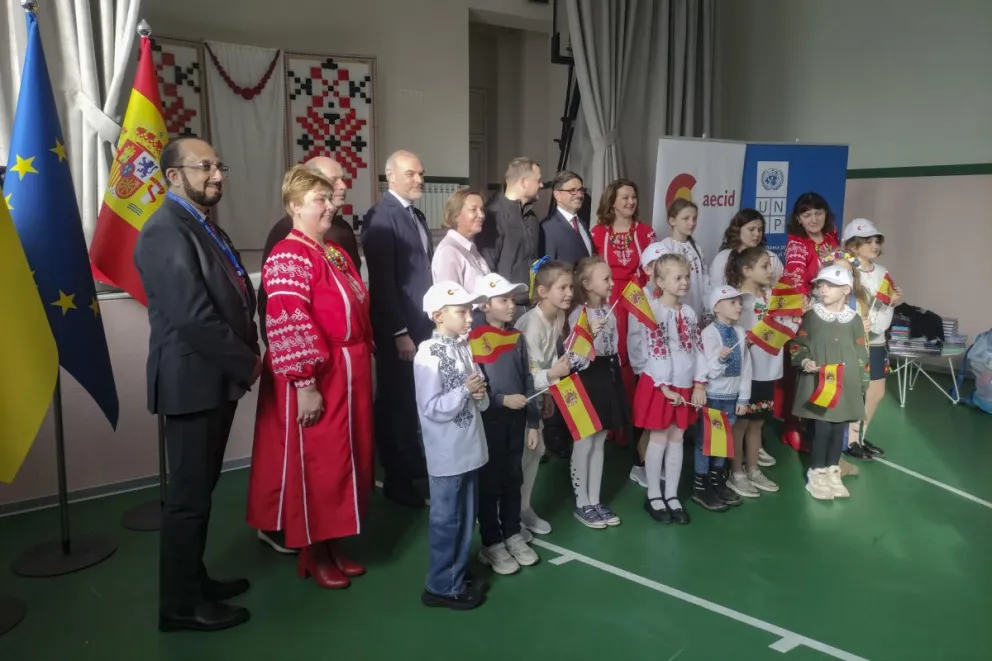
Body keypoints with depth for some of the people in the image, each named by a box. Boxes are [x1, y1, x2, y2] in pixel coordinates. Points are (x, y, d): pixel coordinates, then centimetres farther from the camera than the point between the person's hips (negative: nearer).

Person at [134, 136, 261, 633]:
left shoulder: (206, 228, 15)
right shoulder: (165, 232, -17)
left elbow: (234, 300, 16)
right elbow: (193, 317, -24)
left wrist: (247, 357, 2)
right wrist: (247, 363, -14)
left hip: (218, 378, 10)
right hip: (195, 381, -9)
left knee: (201, 489, 19)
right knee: (188, 495, 2)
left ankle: (194, 579, 33)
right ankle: (181, 604, 16)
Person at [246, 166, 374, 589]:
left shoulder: (337, 253, 14)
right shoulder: (288, 257, -14)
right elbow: (287, 328, -21)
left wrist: (363, 362, 17)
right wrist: (304, 385, -24)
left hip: (349, 375, 9)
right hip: (315, 380, -9)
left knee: (343, 461, 15)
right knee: (314, 465, 3)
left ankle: (332, 546, 29)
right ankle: (312, 555, 19)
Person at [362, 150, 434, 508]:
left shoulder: (417, 215, 14)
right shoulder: (382, 216, -13)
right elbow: (383, 281, -18)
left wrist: (430, 321, 11)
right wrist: (399, 333, -18)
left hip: (423, 323, 8)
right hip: (399, 328, -8)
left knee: (415, 398, 15)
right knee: (396, 401, 4)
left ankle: (414, 464, 31)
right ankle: (396, 478, 18)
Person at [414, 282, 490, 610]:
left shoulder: (464, 348, 6)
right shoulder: (429, 355, -17)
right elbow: (432, 409, -20)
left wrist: (480, 394, -9)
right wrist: (464, 390, -24)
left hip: (469, 449, 8)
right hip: (447, 455, -8)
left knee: (466, 519, 17)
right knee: (446, 521, 5)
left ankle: (458, 576, 32)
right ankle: (441, 586, 20)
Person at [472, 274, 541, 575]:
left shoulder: (517, 337, 6)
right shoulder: (474, 339, -11)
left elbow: (528, 381, 9)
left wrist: (534, 422, 8)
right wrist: (503, 399, -22)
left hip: (516, 420, 5)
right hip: (489, 421, -5)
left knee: (513, 479, 15)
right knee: (490, 483, 6)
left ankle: (513, 535, 31)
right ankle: (492, 543, 19)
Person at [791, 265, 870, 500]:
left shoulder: (854, 320, 4)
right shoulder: (811, 316, -1)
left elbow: (862, 355, 8)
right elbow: (797, 345, 5)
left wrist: (863, 384, 7)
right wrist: (804, 361, -14)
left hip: (846, 385, 2)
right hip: (818, 383, -2)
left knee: (838, 428, 9)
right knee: (822, 428, -4)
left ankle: (833, 472, 24)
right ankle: (816, 474, 11)